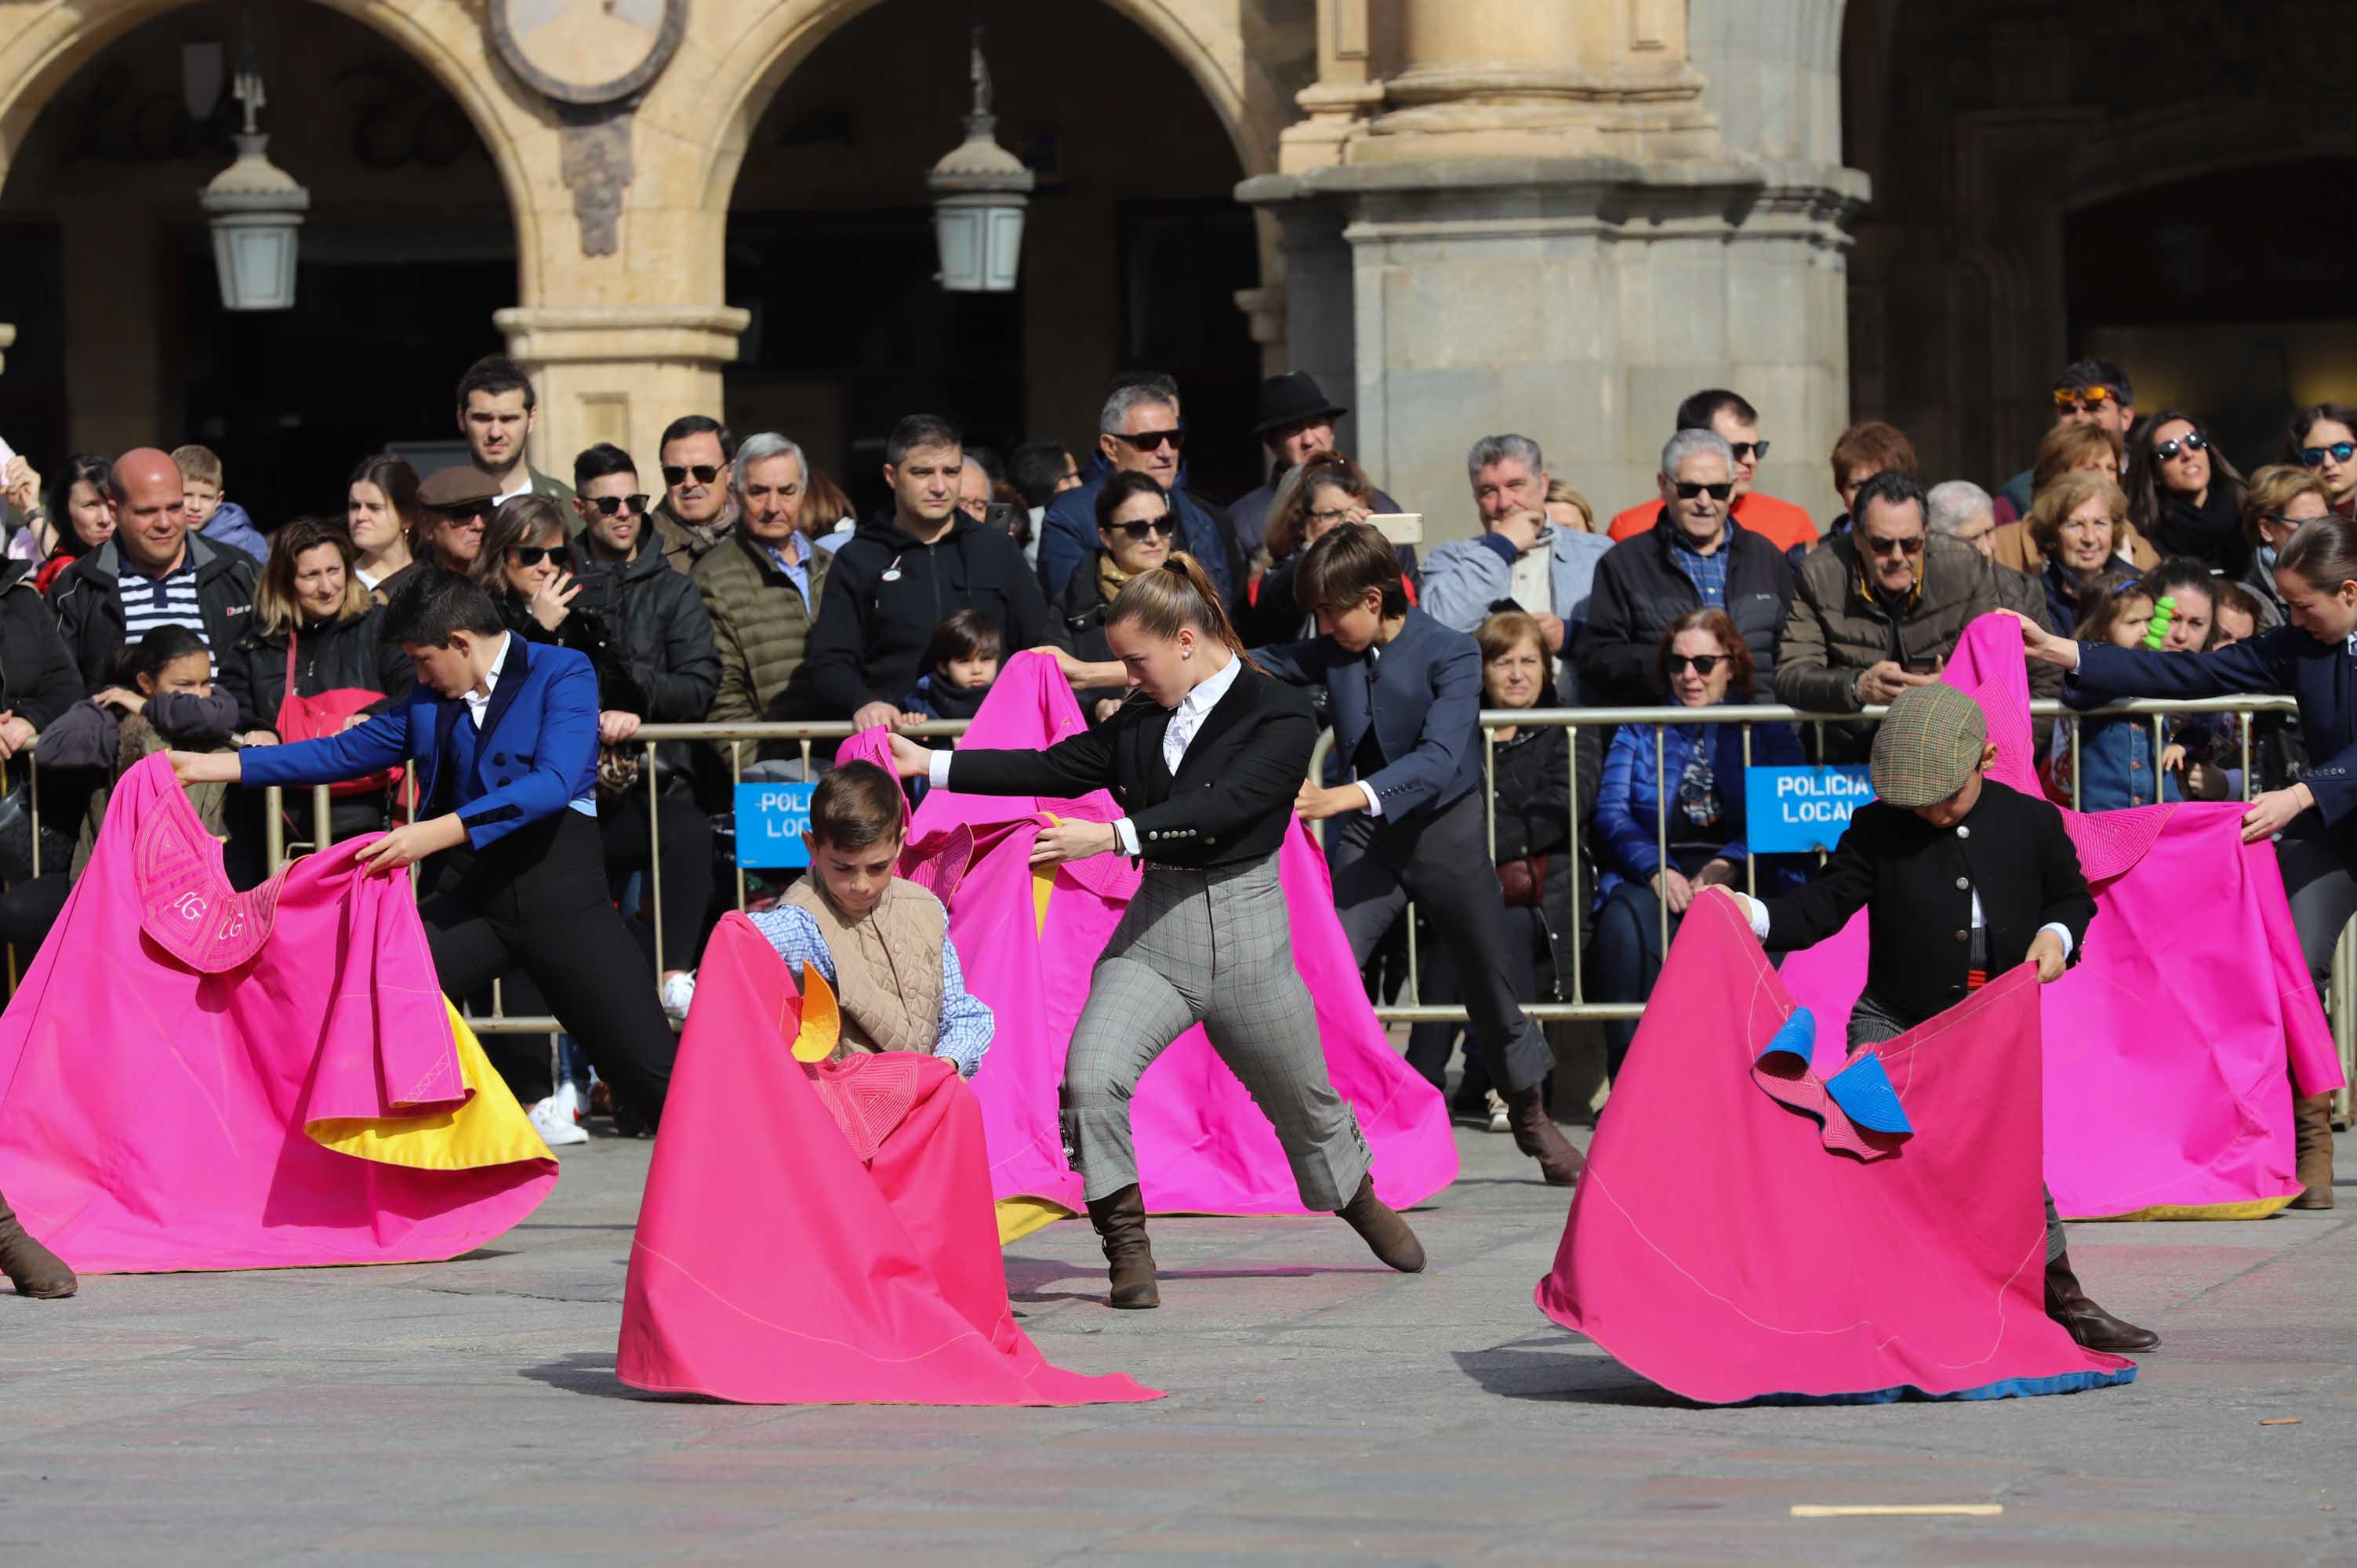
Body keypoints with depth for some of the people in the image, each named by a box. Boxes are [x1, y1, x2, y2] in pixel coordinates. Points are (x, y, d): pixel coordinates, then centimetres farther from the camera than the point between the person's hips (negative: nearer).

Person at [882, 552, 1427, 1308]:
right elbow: (1057, 769, 11)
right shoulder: (1144, 719, 6)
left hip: (1246, 932, -3)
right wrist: (930, 765, 5)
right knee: (1091, 1078, -21)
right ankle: (1128, 1251, -9)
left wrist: (1111, 836, -35)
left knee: (1306, 1103, 14)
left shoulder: (1280, 717, -11)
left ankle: (1363, 1201, 44)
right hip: (1153, 932, 3)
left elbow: (1220, 809, -24)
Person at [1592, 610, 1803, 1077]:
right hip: (1652, 876, 1)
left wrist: (1730, 864, -16)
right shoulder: (1638, 732, 24)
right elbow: (1611, 812, 8)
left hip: (1744, 876, -1)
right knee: (1628, 922, -35)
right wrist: (1656, 870, -12)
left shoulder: (1768, 731, 19)